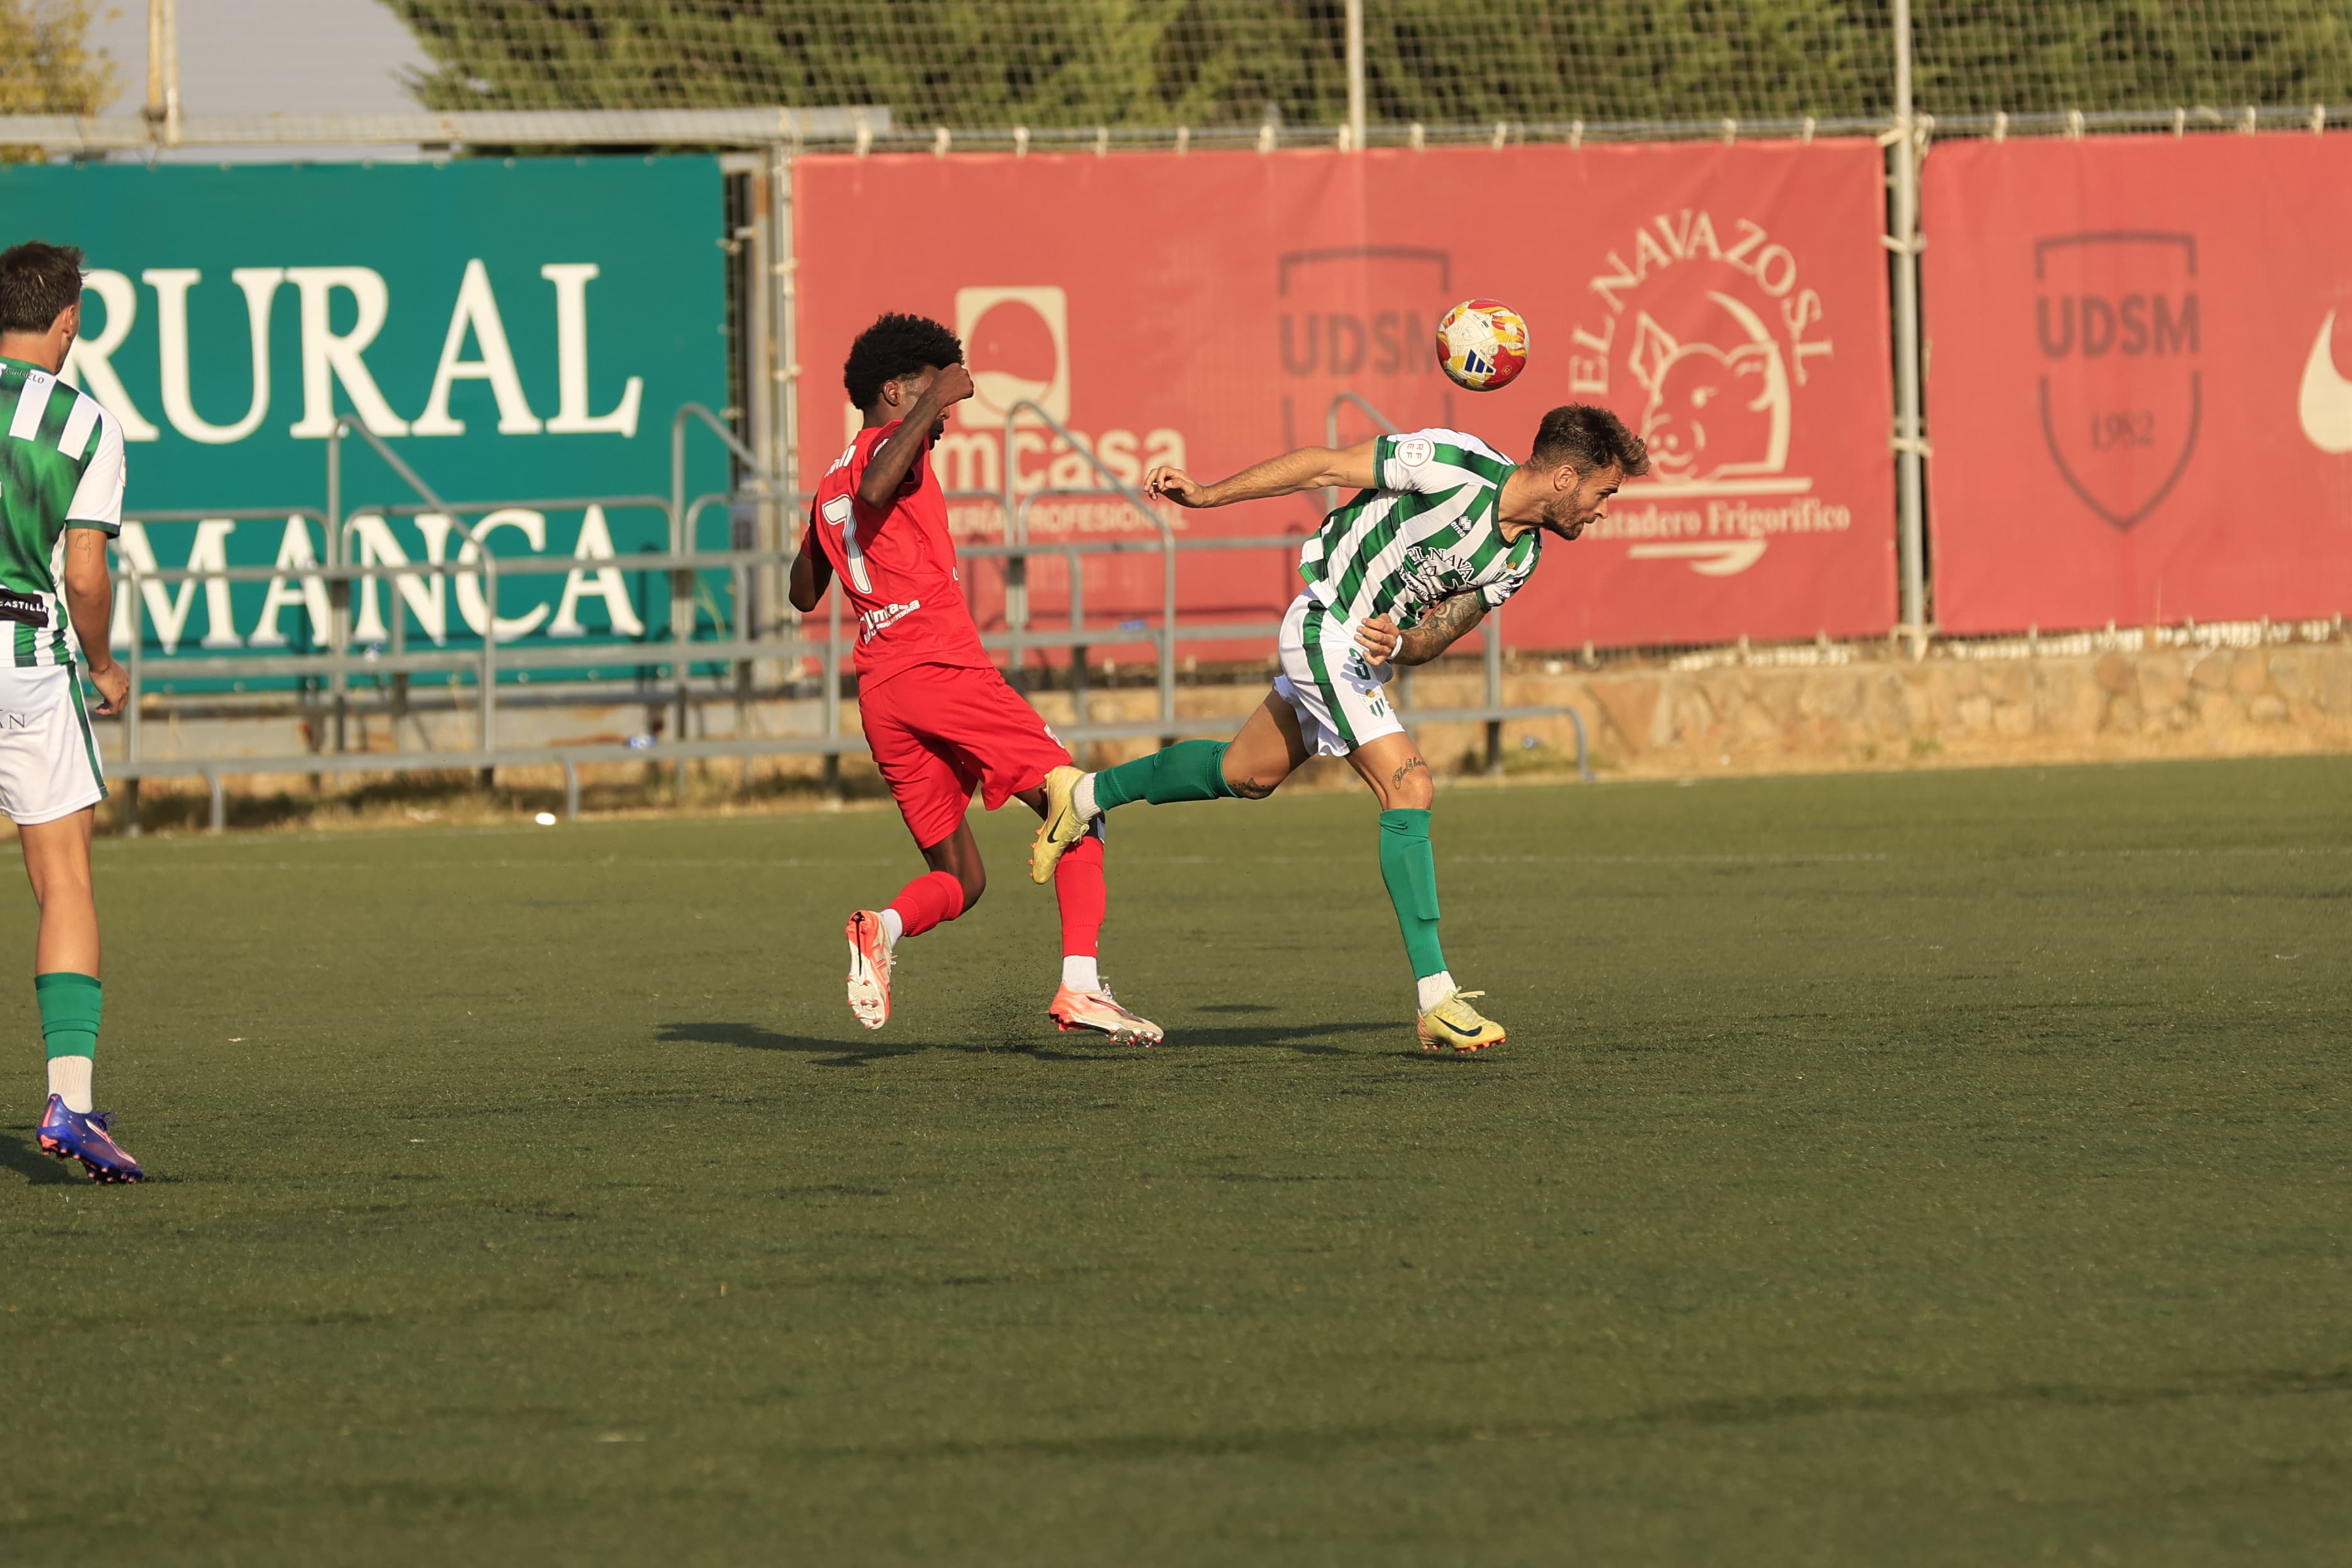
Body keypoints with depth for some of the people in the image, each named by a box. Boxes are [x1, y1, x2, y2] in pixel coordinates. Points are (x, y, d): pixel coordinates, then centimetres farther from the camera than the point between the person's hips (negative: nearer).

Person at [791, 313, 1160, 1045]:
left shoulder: (829, 487, 24)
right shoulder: (892, 444, 0)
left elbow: (803, 595, 34)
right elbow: (877, 490, -24)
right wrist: (934, 402, -17)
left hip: (880, 695, 8)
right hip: (946, 669, -8)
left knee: (959, 879, 11)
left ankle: (884, 927, -23)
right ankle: (1081, 984, -15)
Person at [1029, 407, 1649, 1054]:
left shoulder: (1521, 558, 0)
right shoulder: (1453, 465, -23)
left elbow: (1436, 636, 6)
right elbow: (1324, 466, -15)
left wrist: (1398, 643, -18)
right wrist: (1206, 493, -13)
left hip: (1363, 652, 9)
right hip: (1327, 629, -9)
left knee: (1246, 774, 22)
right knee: (1408, 788, -17)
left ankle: (1086, 795, 43)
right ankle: (1435, 999, -20)